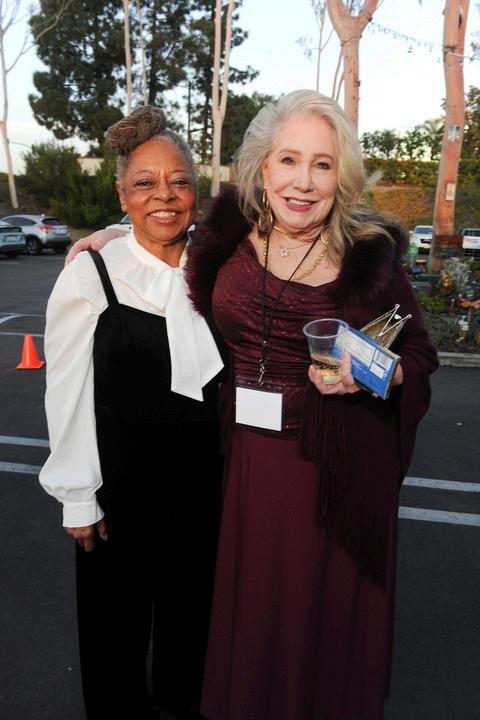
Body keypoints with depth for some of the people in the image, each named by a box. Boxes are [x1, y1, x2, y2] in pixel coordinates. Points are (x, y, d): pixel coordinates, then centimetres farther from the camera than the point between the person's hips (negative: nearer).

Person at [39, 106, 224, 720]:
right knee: (118, 612, 17)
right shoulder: (90, 275, -13)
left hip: (205, 478, 4)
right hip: (122, 481, -3)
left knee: (192, 599, 23)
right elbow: (68, 396, -11)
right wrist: (79, 499, -9)